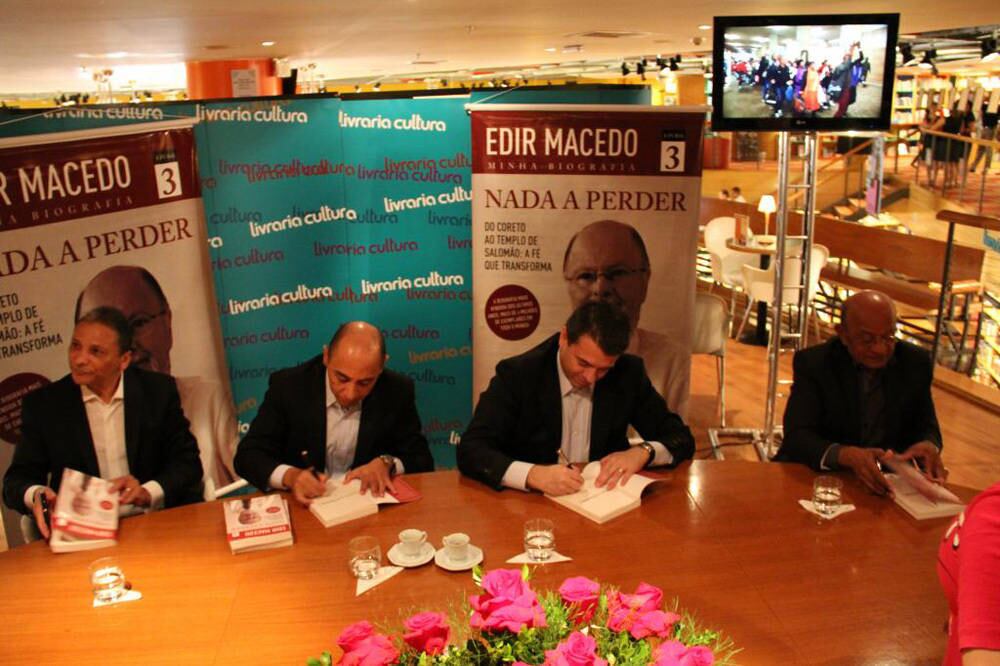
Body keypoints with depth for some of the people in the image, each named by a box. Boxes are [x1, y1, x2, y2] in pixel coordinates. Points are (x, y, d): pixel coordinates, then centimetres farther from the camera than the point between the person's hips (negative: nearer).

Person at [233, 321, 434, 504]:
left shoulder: (398, 391, -8)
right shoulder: (288, 386, -11)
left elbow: (422, 460, 0)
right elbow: (248, 456, -8)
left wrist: (387, 464, -20)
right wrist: (289, 476, -26)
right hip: (302, 506, 0)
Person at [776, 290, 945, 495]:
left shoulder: (915, 362, 0)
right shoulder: (813, 363, -10)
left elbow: (926, 427, 7)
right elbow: (797, 437, -18)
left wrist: (929, 446, -19)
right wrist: (847, 455, -38)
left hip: (887, 479, 3)